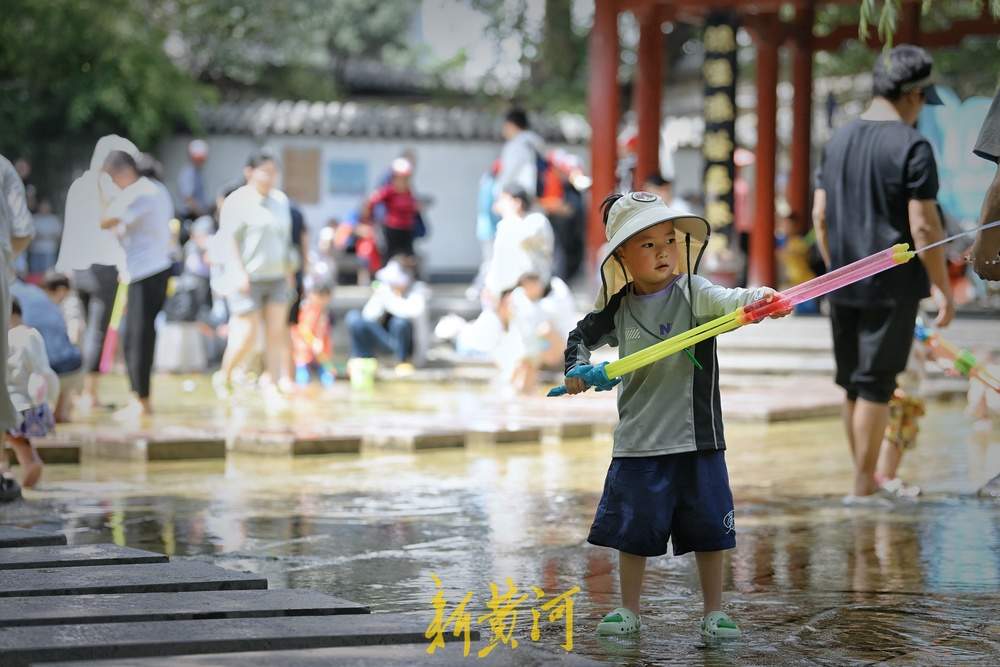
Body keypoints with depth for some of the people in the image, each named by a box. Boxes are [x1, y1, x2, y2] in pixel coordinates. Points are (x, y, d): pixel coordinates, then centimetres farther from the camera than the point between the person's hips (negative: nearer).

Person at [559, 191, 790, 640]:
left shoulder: (693, 293, -9)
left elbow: (729, 301, -31)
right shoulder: (617, 308, 1)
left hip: (694, 436, -2)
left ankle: (714, 612, 18)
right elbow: (581, 336, 21)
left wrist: (759, 299, -51)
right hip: (638, 439, 2)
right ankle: (629, 611, 25)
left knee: (707, 527, 4)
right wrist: (577, 370, 2)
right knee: (631, 528, 9)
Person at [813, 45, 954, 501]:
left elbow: (820, 216, 12)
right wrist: (943, 287, -9)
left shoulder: (838, 141, 9)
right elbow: (923, 225, -16)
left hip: (843, 287, 6)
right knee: (875, 386, -2)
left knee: (853, 385, 14)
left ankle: (866, 478, 26)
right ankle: (863, 487, 2)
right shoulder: (912, 147, -12)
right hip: (892, 287, -6)